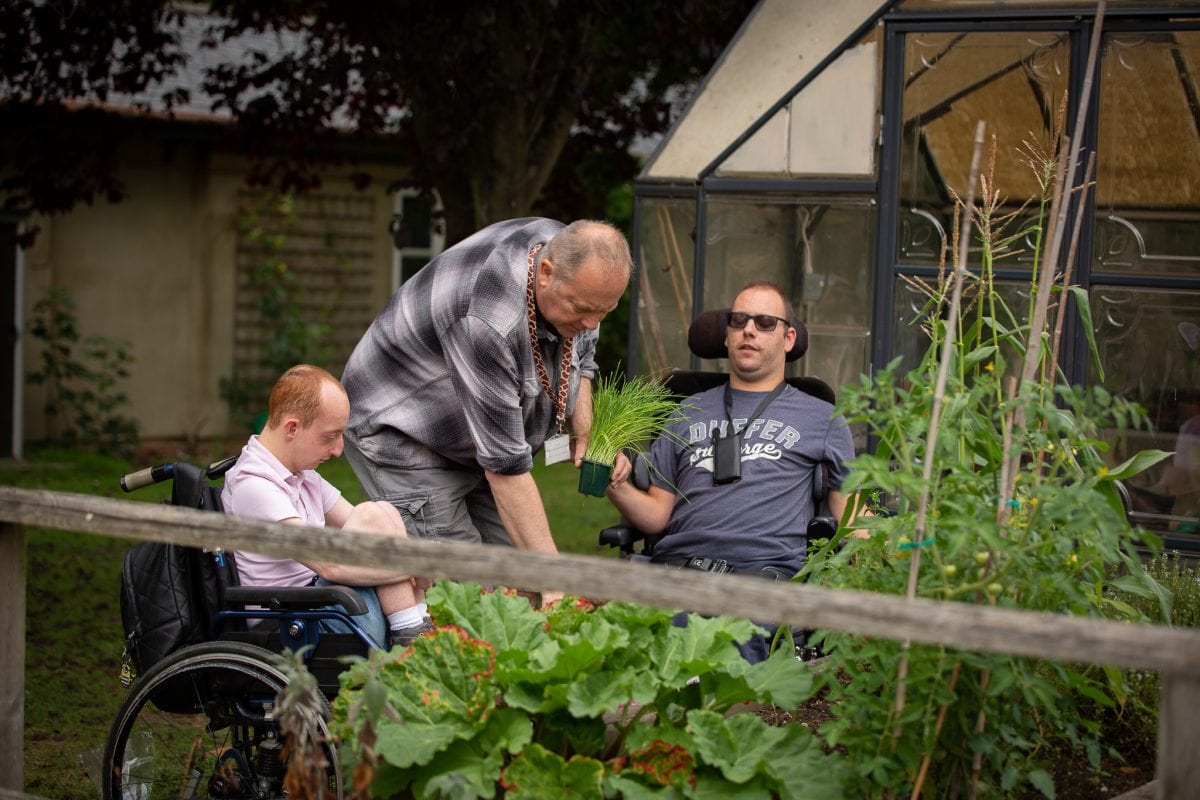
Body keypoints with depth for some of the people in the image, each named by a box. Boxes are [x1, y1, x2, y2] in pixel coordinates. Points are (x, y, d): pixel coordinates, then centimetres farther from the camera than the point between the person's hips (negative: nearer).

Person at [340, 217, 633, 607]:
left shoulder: (572, 258, -14)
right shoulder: (489, 323, -39)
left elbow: (579, 354, 8)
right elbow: (505, 466, -37)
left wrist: (584, 434, -9)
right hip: (401, 434, -8)